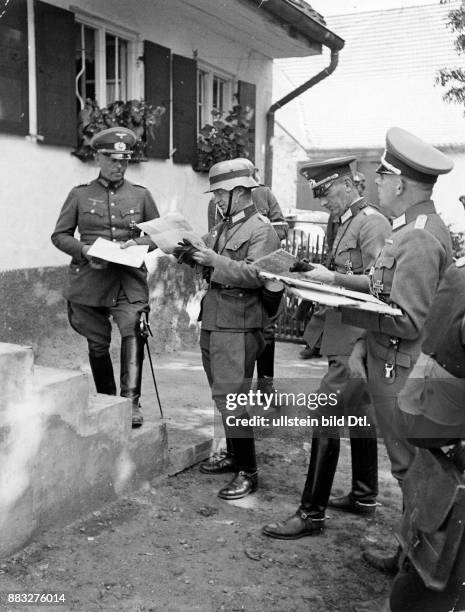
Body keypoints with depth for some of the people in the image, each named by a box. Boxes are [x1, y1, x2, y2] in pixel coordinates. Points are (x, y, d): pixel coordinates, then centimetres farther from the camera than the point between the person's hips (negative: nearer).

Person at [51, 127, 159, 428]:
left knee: (132, 330, -24)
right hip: (90, 279, 1)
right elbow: (60, 235, 8)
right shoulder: (80, 195, 6)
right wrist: (84, 249, -11)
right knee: (98, 344, 9)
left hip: (129, 279, -1)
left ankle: (131, 402, -21)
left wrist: (137, 243, -7)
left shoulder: (141, 195, 8)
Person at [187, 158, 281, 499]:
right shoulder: (223, 227, 17)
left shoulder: (261, 230, -9)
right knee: (223, 394, 16)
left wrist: (214, 260, -23)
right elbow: (211, 267, 22)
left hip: (238, 327, -9)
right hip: (212, 322, 9)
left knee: (231, 398, -8)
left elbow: (255, 275, -20)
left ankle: (248, 472, 3)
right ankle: (233, 455, 31)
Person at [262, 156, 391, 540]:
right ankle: (364, 497, 30)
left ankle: (312, 513, -1)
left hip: (355, 340, -10)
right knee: (359, 414, 17)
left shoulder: (371, 223, -12)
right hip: (351, 338, 10)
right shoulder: (347, 223, 17)